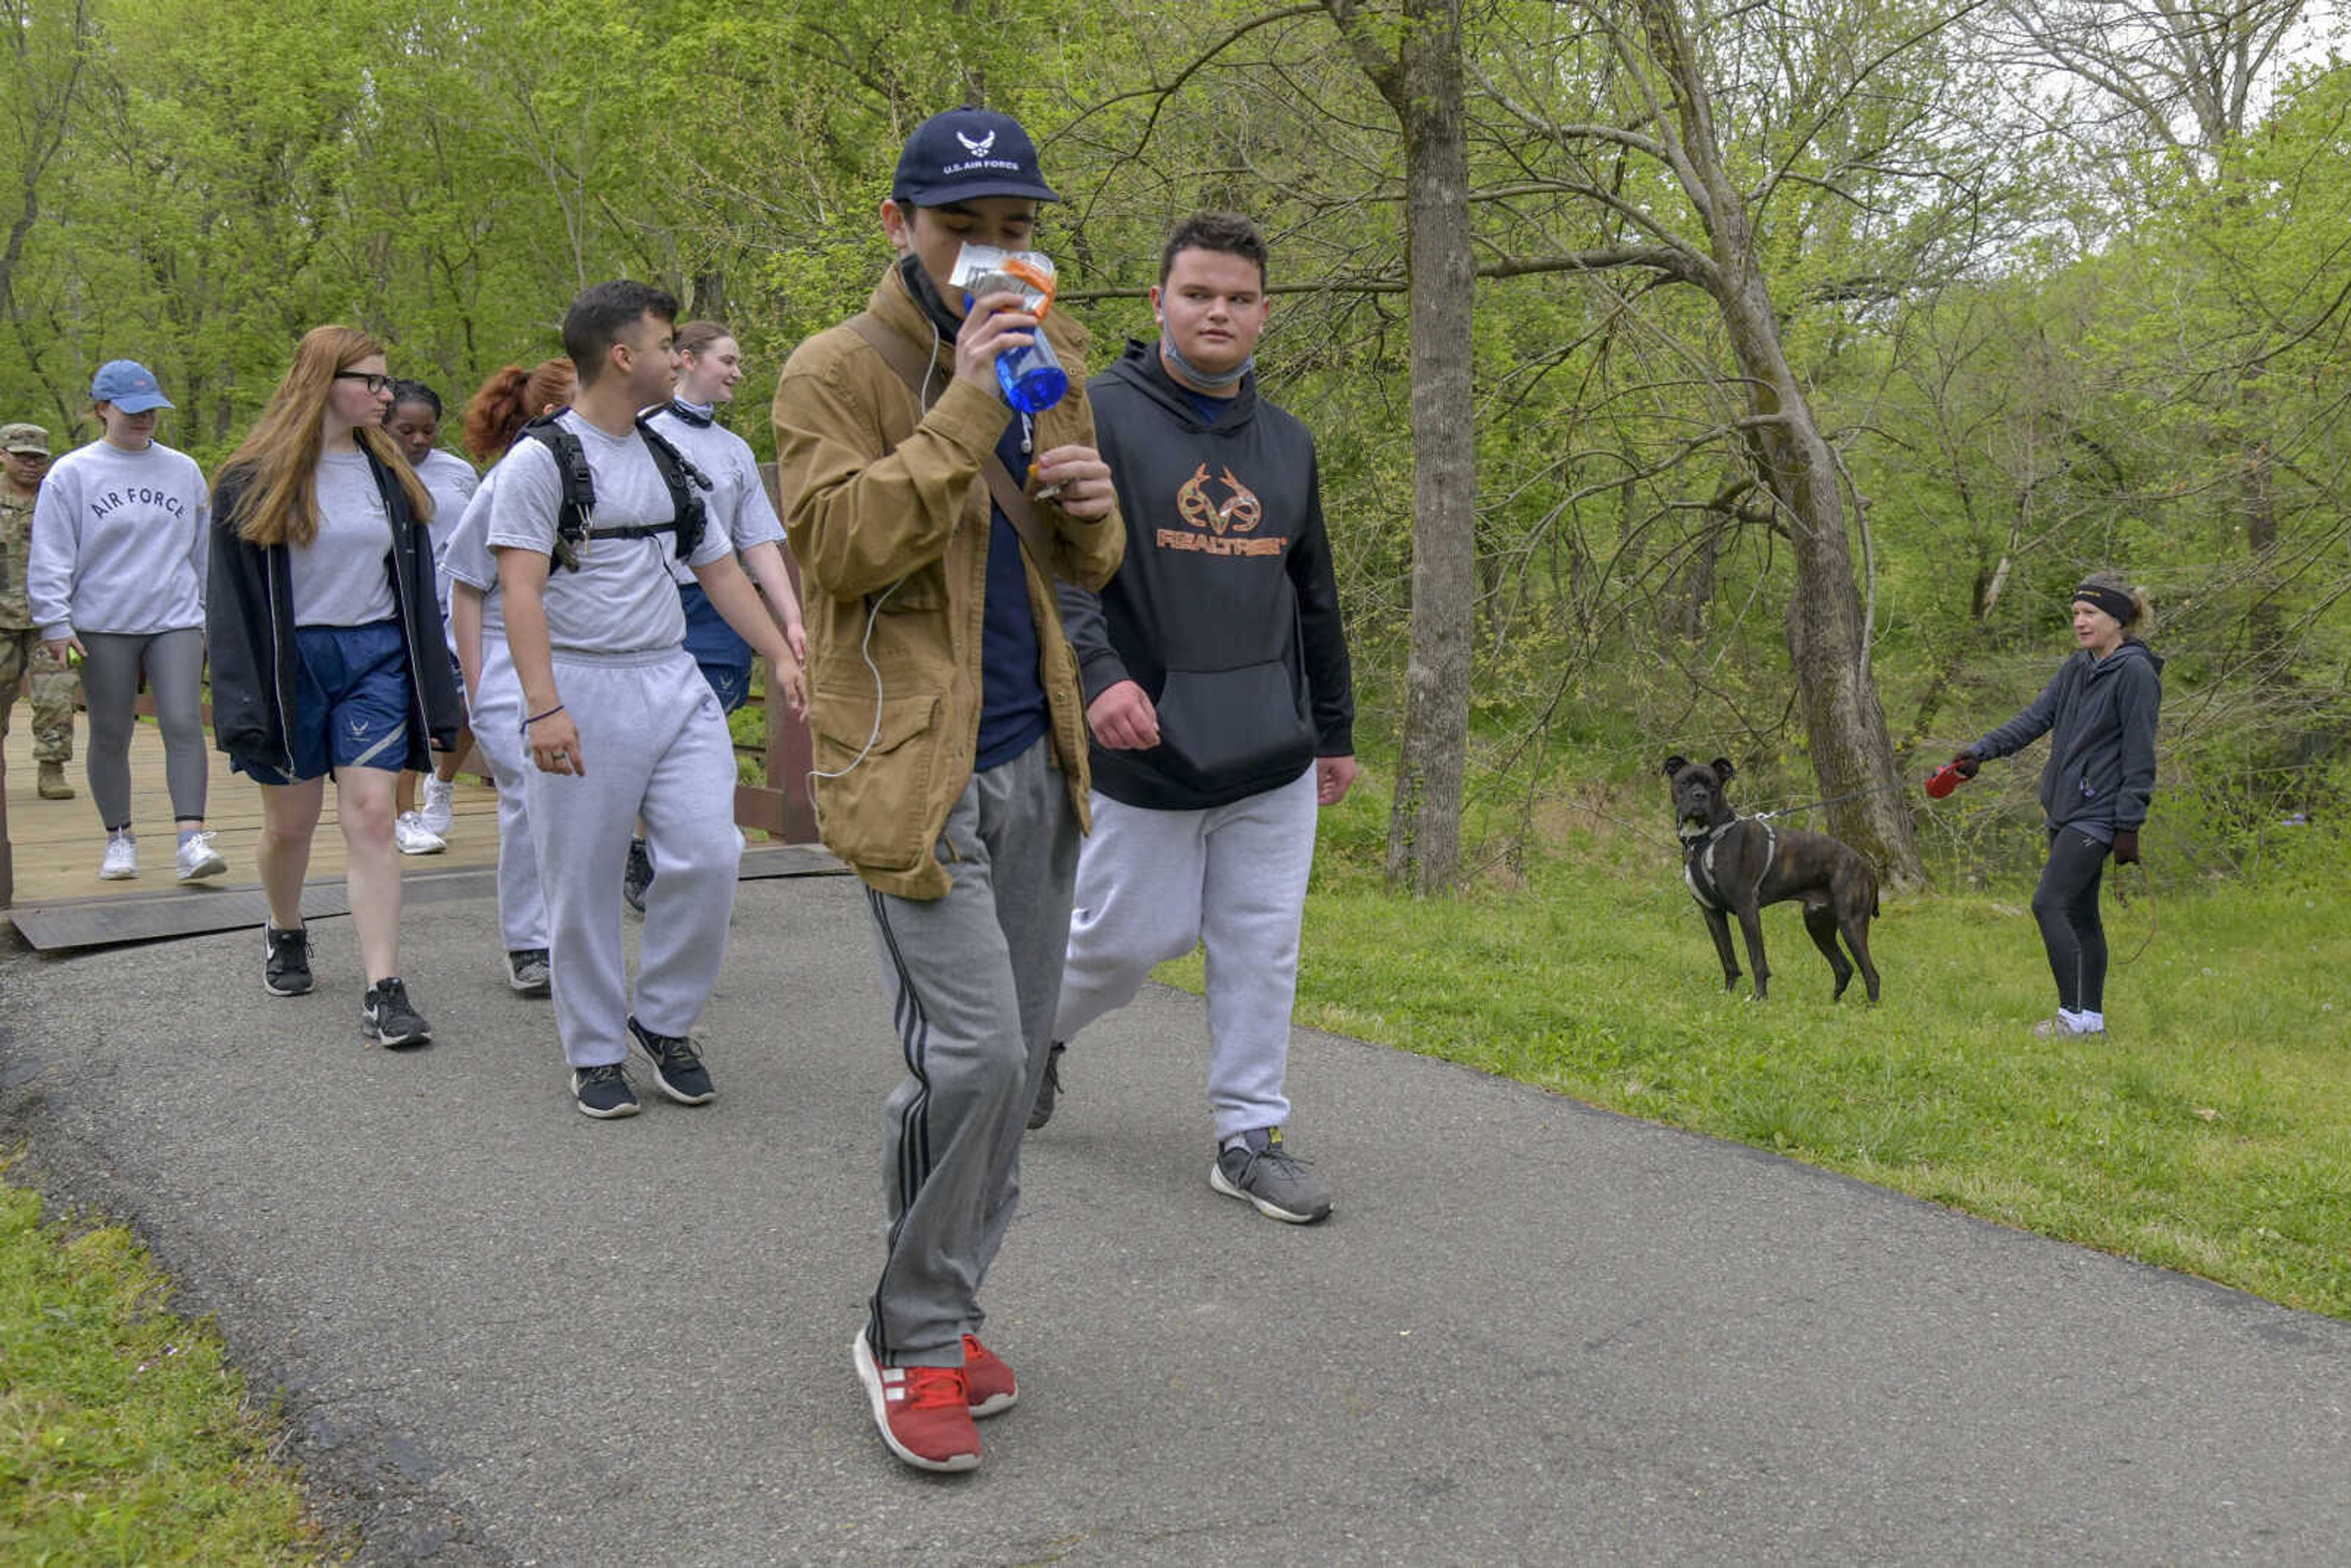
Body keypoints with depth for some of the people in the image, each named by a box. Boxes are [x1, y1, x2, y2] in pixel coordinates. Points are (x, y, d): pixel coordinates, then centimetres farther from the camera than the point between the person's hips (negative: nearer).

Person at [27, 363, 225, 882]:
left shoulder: (183, 471, 10)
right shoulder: (71, 474, 0)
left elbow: (203, 549, 18)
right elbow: (50, 558, -1)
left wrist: (212, 618, 19)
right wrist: (56, 624, -7)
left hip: (176, 623, 1)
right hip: (104, 627, -1)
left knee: (184, 725, -11)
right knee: (110, 735, 6)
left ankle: (192, 840, -14)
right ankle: (119, 839, 19)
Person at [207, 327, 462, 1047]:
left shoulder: (390, 474, 8)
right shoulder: (256, 481, -3)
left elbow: (416, 586, 10)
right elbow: (233, 597, -4)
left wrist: (433, 700, 7)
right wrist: (243, 704, -11)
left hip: (374, 660, 2)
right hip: (290, 661, -2)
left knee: (371, 816, -8)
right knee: (290, 822, 10)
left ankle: (384, 989, -10)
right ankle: (285, 934, 40)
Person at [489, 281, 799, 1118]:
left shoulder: (666, 460, 16)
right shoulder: (541, 459, -5)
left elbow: (721, 570, 20)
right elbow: (521, 590, -13)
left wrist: (786, 658, 11)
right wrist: (544, 706, -23)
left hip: (674, 683, 6)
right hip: (584, 687, -5)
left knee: (708, 855, -5)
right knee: (583, 884, 2)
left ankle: (665, 1020, 14)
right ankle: (595, 1053, 16)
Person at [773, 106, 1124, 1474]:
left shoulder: (1049, 364, 15)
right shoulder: (838, 372, -5)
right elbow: (837, 545, -18)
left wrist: (1092, 506, -4)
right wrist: (964, 412, -22)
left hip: (1034, 759, 7)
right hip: (915, 764, -7)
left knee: (1016, 1052, 9)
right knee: (972, 1052, -13)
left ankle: (946, 1307, 25)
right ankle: (912, 1339, 6)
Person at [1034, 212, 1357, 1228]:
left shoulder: (1287, 443, 13)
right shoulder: (1099, 415, -5)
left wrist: (1335, 729, 20)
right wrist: (1096, 670, -30)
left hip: (1274, 758, 5)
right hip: (1146, 749, -5)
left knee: (1263, 946, 6)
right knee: (1131, 935, 3)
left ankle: (1249, 1138, 17)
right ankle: (1037, 1030, 34)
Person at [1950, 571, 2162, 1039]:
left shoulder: (2136, 672, -11)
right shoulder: (2077, 668, 14)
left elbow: (2140, 756, -13)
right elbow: (2036, 718, 7)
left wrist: (2129, 826, -15)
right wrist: (1981, 752, -7)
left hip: (2097, 813, -8)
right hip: (2064, 809, 8)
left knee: (2049, 903, -14)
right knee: (2079, 914, 11)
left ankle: (2075, 1014, -9)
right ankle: (2092, 1018, 17)